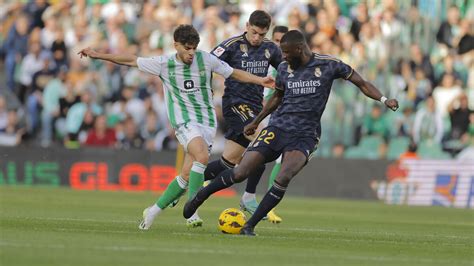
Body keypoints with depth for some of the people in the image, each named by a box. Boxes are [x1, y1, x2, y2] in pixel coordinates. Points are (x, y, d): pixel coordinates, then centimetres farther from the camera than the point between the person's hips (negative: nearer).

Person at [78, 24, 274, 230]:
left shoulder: (206, 59, 2)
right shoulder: (164, 64, -1)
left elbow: (234, 73, 12)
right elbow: (131, 61, 9)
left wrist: (260, 81, 1)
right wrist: (98, 55, 10)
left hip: (207, 121, 2)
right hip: (184, 121, -2)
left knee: (187, 174, -3)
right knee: (202, 156, -30)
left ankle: (154, 210, 14)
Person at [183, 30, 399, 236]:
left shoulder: (329, 65, -4)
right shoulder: (284, 69, 6)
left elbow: (362, 83, 1)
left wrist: (384, 99, -13)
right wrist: (256, 122, 27)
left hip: (305, 135, -2)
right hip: (277, 128, 2)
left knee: (284, 178, -28)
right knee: (240, 173, -8)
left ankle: (250, 225, -17)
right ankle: (199, 197, 16)